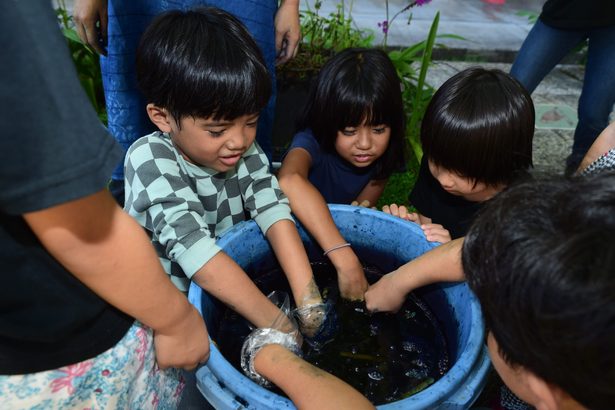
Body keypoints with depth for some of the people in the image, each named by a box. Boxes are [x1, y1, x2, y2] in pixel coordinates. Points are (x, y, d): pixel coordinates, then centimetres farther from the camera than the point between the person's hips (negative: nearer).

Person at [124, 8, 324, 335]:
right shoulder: (150, 159, -23)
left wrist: (308, 298, -31)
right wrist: (276, 324, -38)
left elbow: (273, 209, -19)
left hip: (232, 295, 3)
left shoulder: (242, 148, -9)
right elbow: (192, 244, -34)